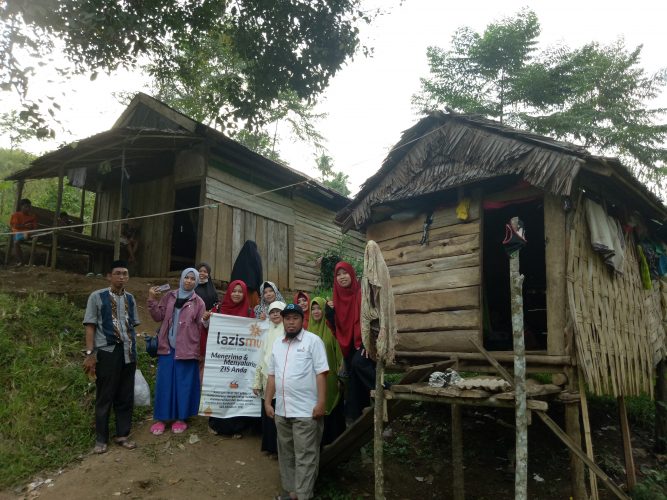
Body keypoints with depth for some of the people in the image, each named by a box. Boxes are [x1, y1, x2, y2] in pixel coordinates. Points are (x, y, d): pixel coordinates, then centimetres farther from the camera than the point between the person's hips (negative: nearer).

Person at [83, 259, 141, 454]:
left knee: (126, 396, 10)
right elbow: (90, 326, -4)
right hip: (107, 352, -4)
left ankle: (122, 435, 23)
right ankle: (101, 438, 20)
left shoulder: (130, 299, 10)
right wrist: (90, 353, -10)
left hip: (128, 353, 4)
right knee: (104, 397, 5)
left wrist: (134, 352, 14)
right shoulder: (97, 297, -3)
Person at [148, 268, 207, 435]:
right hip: (167, 347, 2)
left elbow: (201, 325, 0)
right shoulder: (170, 296, 7)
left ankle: (181, 418, 18)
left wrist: (206, 319, -21)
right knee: (164, 382, 6)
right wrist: (152, 300, -6)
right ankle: (160, 418, 18)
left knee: (184, 383, 4)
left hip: (187, 349, -2)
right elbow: (158, 316, 6)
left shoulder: (198, 302, 1)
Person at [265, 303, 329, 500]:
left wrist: (321, 403, -16)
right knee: (286, 454, 17)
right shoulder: (277, 344, 12)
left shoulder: (313, 341, -6)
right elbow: (272, 375, 15)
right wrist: (267, 402, 12)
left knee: (305, 457, 1)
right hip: (281, 410, 6)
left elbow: (321, 373, -11)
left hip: (306, 410, -6)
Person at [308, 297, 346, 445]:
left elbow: (339, 352, -6)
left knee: (332, 409, 2)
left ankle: (333, 439, 15)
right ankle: (319, 439, 19)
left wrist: (340, 375, -9)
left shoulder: (331, 329, -5)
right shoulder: (309, 330, 8)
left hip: (330, 377, -4)